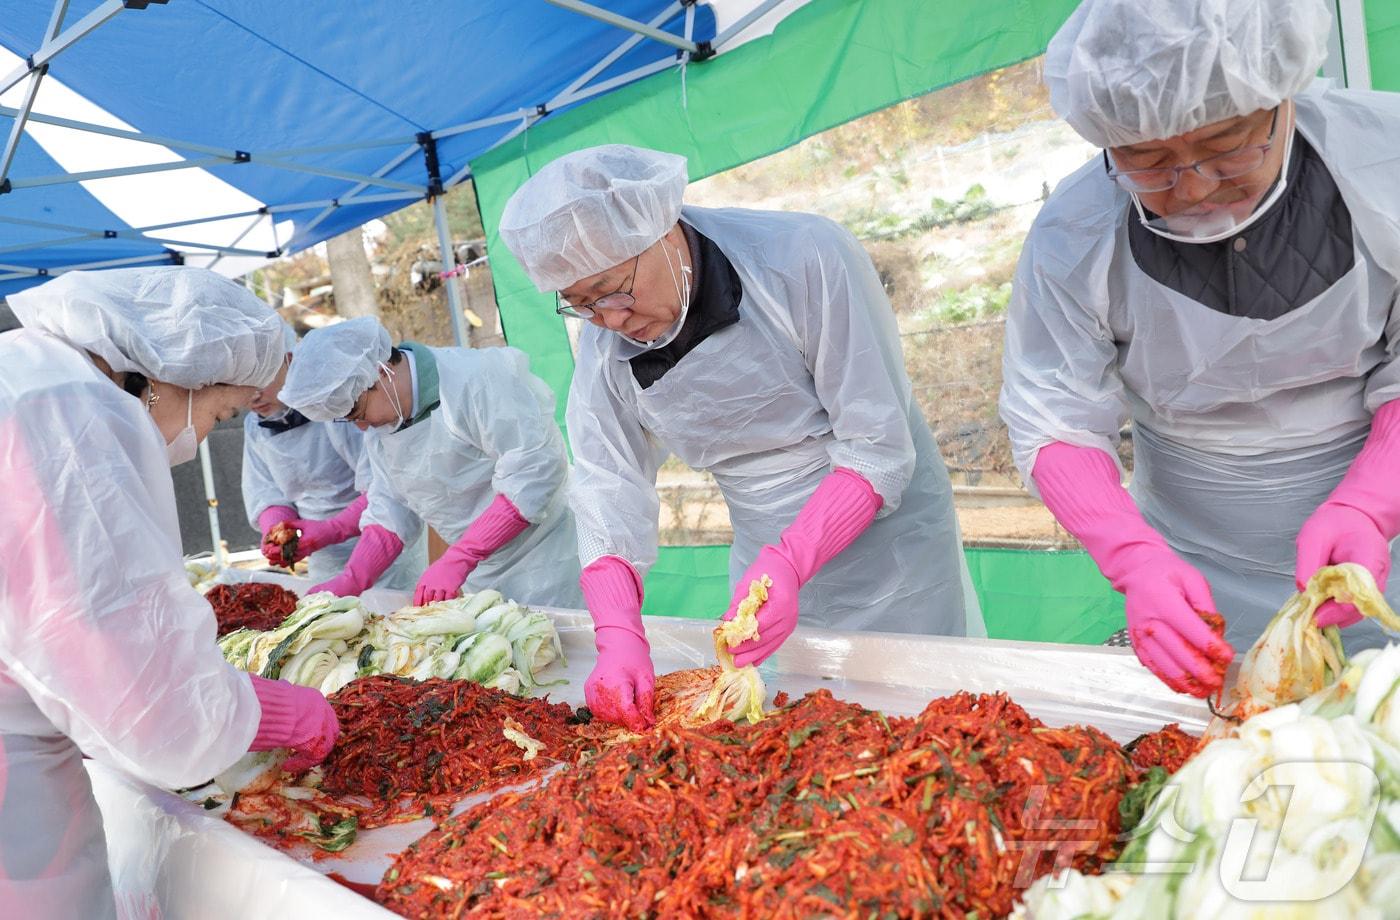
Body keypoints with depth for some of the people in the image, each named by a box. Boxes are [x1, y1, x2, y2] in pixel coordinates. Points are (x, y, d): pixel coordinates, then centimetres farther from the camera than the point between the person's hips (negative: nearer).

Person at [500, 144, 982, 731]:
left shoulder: (804, 259, -23)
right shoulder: (605, 342, -8)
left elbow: (879, 446, -22)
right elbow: (609, 492, -10)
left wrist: (786, 564, -33)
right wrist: (619, 633, -25)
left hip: (887, 541, -3)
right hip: (768, 566, 4)